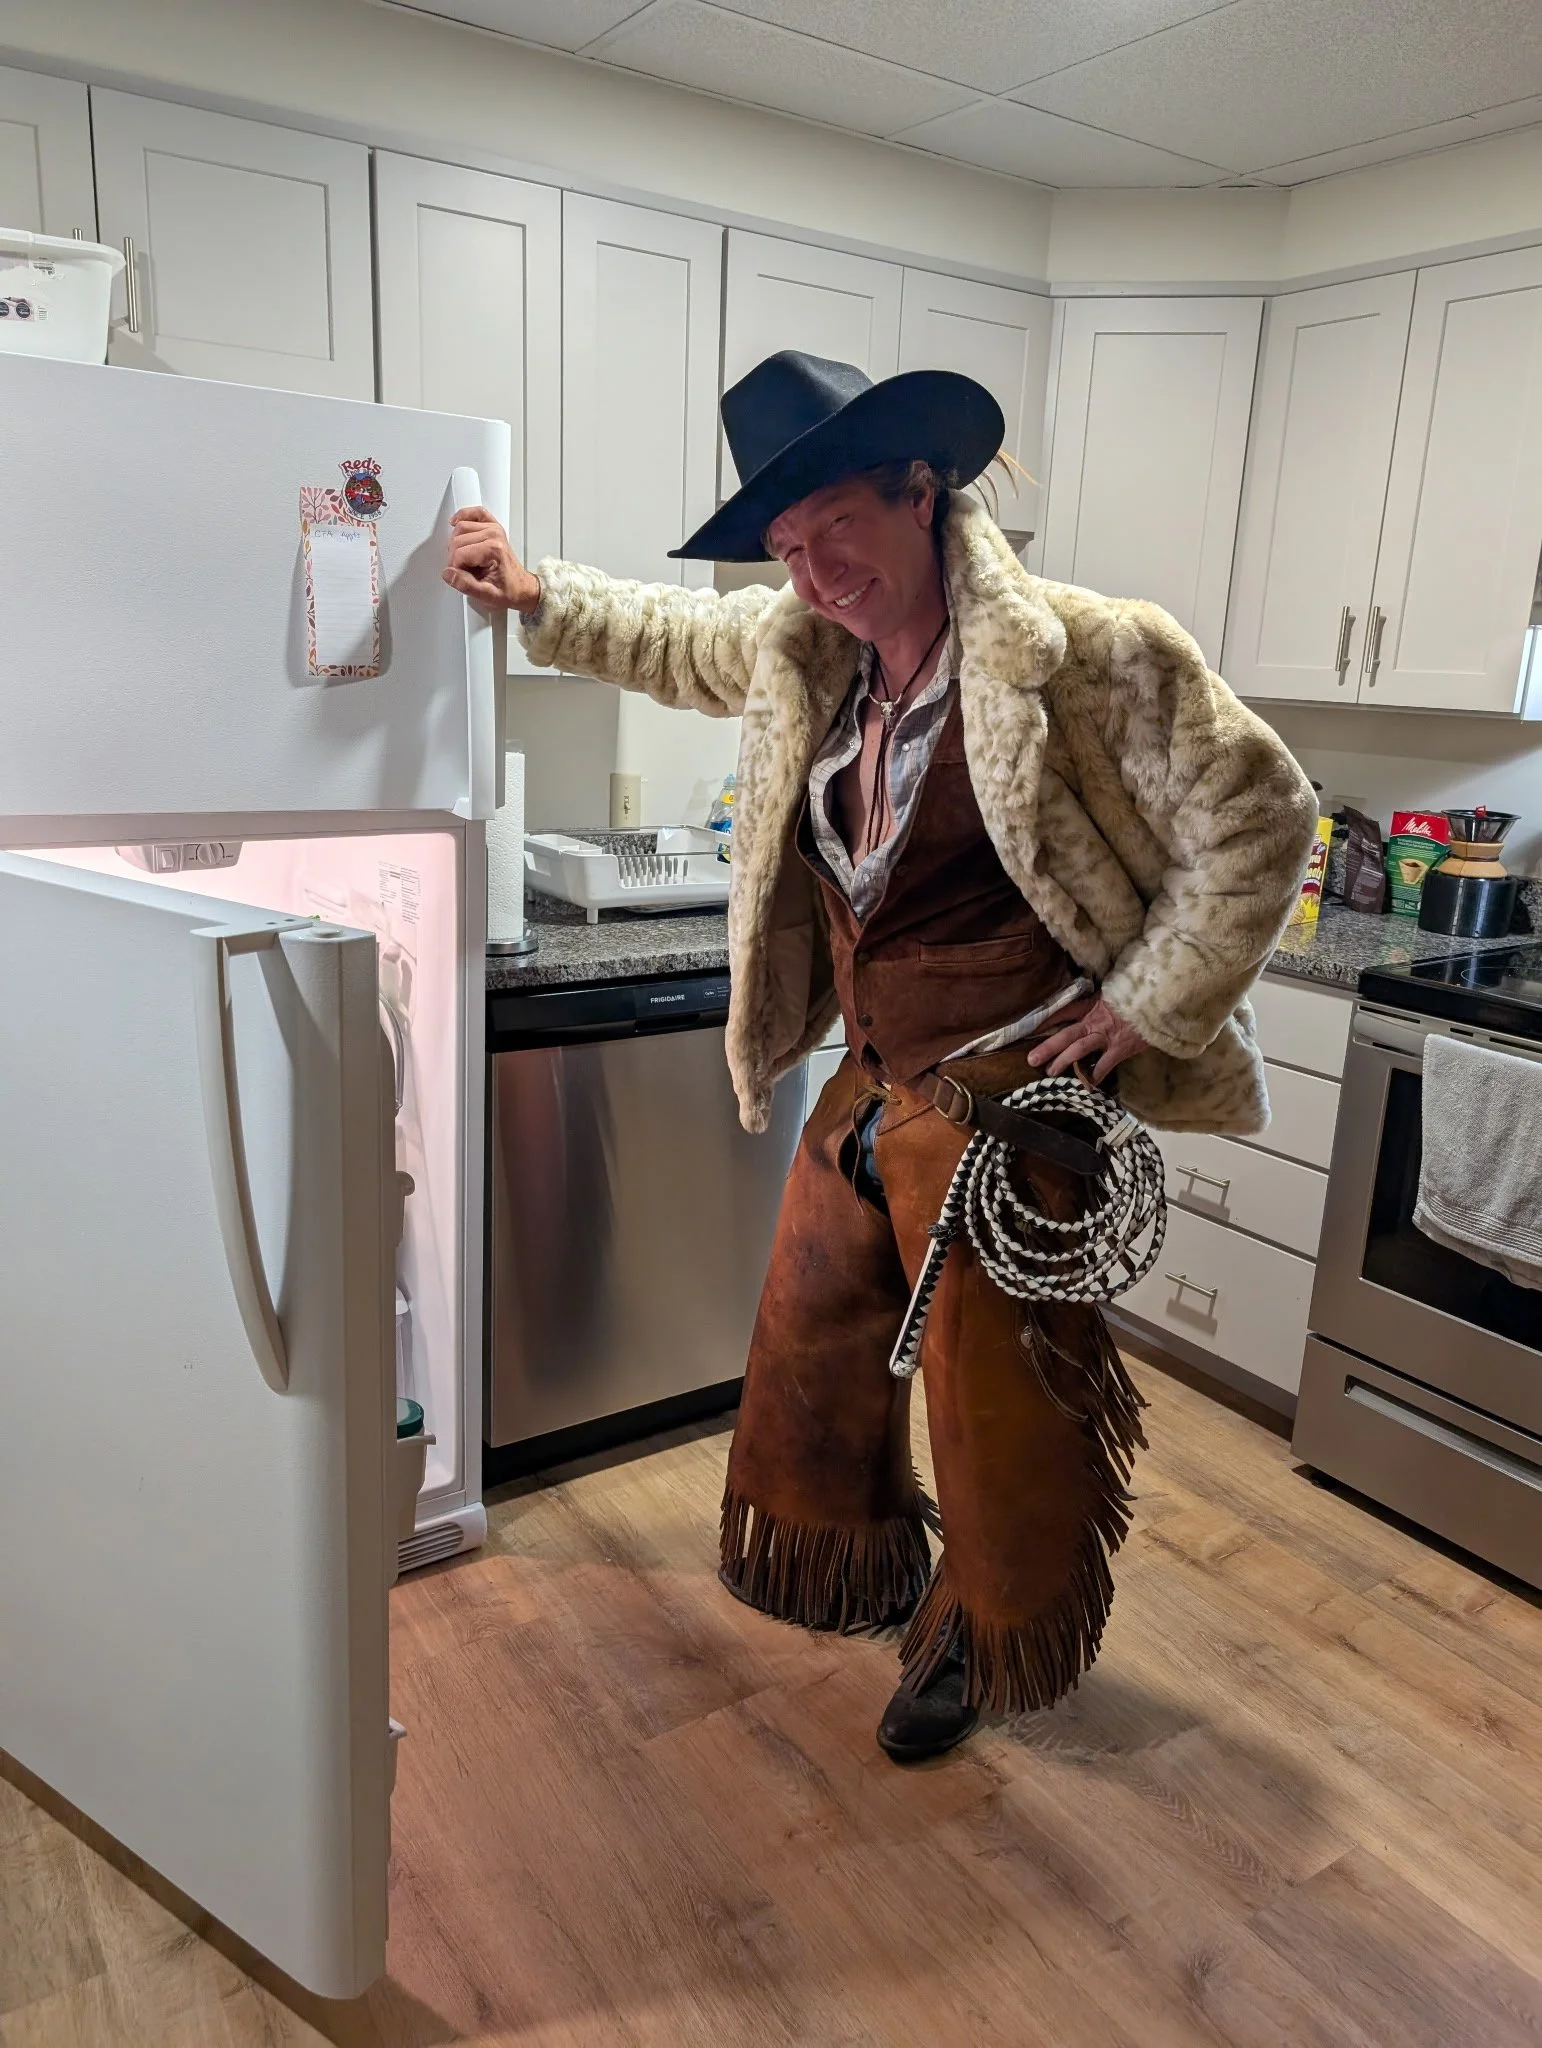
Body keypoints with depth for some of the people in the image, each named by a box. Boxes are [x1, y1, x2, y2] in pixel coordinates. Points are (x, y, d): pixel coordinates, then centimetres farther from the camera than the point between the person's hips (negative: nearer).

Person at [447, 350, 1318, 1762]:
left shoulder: (1091, 652, -18)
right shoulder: (799, 653, 3)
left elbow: (1259, 819, -13)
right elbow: (667, 639, 23)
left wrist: (1147, 1004, -13)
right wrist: (535, 594, 14)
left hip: (1007, 1103, -7)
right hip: (869, 1089, 7)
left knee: (999, 1390, 9)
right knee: (815, 1339, 21)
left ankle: (981, 1639, 38)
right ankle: (861, 1569, 49)